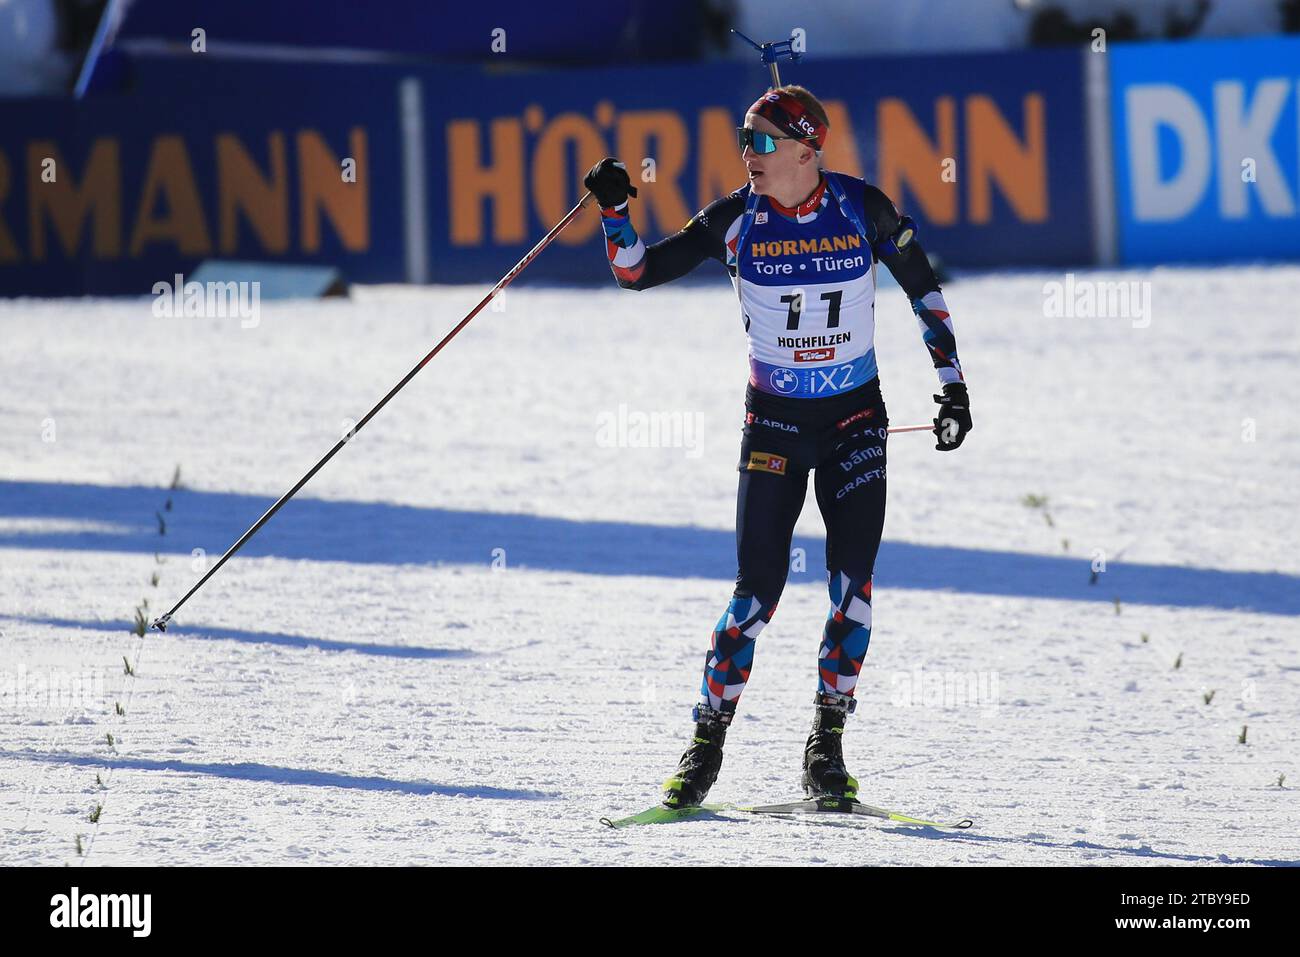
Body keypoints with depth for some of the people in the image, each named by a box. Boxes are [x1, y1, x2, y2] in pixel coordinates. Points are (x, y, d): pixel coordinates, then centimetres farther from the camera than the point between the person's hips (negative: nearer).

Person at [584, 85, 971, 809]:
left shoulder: (862, 208, -8)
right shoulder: (737, 220, -7)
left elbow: (923, 287, 5)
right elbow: (638, 272, 0)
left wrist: (952, 384, 3)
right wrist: (613, 212, -18)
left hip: (856, 421, 0)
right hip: (775, 423, 0)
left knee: (853, 581, -9)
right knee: (758, 590, -8)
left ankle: (828, 748, 2)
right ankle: (708, 743, 4)